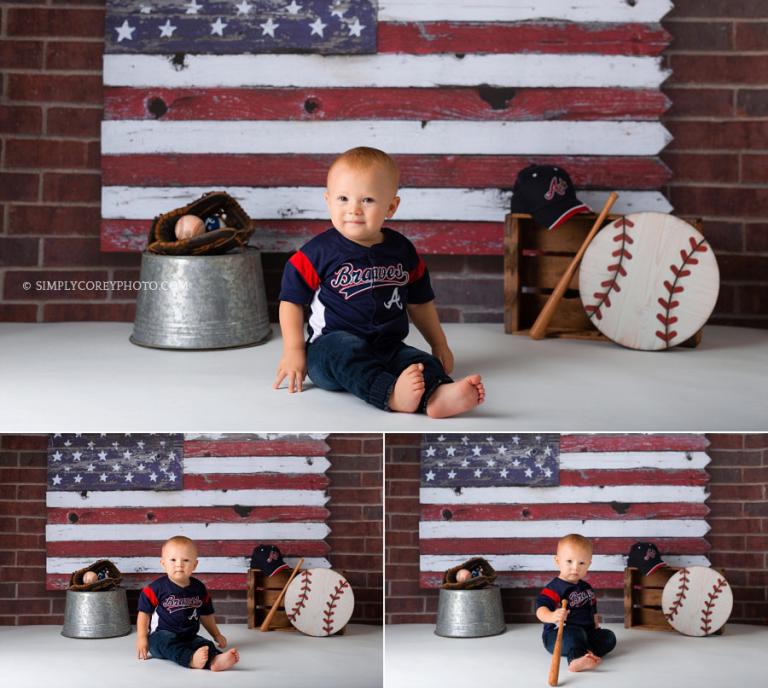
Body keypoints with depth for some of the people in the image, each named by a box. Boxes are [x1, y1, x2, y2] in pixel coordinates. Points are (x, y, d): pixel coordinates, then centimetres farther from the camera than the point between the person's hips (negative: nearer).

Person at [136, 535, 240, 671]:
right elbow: (144, 613, 2)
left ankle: (214, 660, -60)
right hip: (163, 635, -3)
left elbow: (206, 615, 22)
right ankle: (192, 659, -63)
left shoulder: (199, 589, 9)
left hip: (189, 637, 3)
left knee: (206, 644, -26)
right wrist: (142, 638, -4)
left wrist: (216, 635, 23)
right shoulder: (157, 588, -4)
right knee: (167, 643, -37)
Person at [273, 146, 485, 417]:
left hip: (389, 348, 4)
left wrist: (439, 345, 26)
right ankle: (392, 393, -61)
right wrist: (293, 351, -7)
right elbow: (291, 300, 2)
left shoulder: (403, 252, 10)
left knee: (426, 363, -24)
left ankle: (435, 397, -57)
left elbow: (419, 303, 23)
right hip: (331, 343, -4)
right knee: (345, 350, -37)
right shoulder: (318, 253, -2)